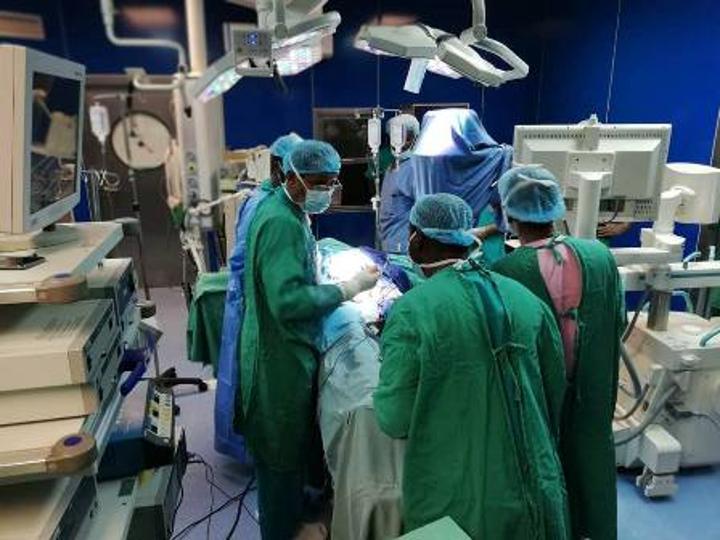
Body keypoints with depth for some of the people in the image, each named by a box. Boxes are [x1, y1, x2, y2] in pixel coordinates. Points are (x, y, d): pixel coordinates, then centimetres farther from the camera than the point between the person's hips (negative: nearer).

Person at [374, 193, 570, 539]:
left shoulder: (411, 311, -19)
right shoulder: (525, 298, -5)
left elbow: (394, 421, -16)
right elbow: (555, 391, 4)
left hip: (457, 504, -3)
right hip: (534, 494, 4)